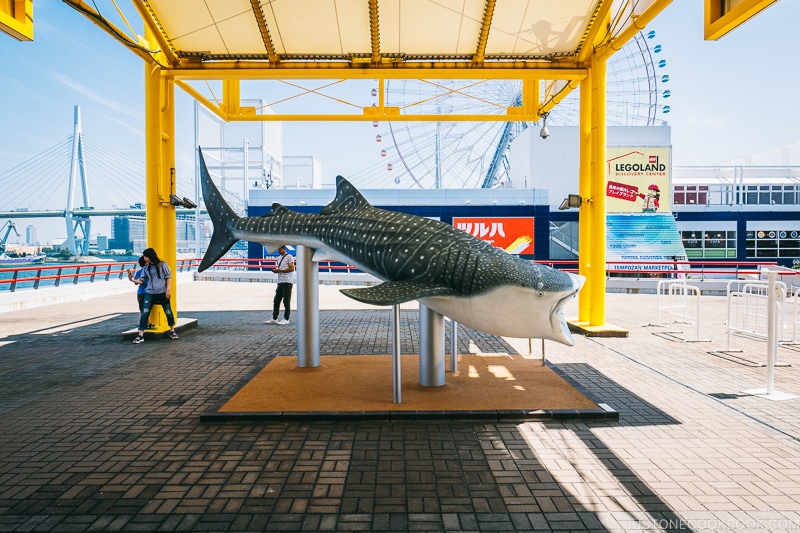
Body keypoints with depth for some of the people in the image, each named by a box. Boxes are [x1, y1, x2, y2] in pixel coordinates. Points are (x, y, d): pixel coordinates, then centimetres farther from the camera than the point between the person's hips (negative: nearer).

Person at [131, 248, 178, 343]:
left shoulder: (162, 265, -2)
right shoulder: (145, 268, 6)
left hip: (162, 293, -2)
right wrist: (133, 280, -15)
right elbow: (141, 280, 4)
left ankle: (172, 331, 28)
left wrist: (168, 290, -7)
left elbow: (168, 277, -2)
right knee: (144, 314, -7)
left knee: (168, 312, 9)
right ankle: (140, 336, -3)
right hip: (150, 293, 2)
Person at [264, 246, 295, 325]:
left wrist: (280, 270, -15)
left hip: (287, 282, -8)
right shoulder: (280, 258, 20)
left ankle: (286, 319, 2)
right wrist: (276, 270, 6)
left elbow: (292, 268, -12)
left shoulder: (289, 257, -4)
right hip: (280, 282, 8)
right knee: (276, 300, 6)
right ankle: (274, 318, 11)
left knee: (286, 301, -4)